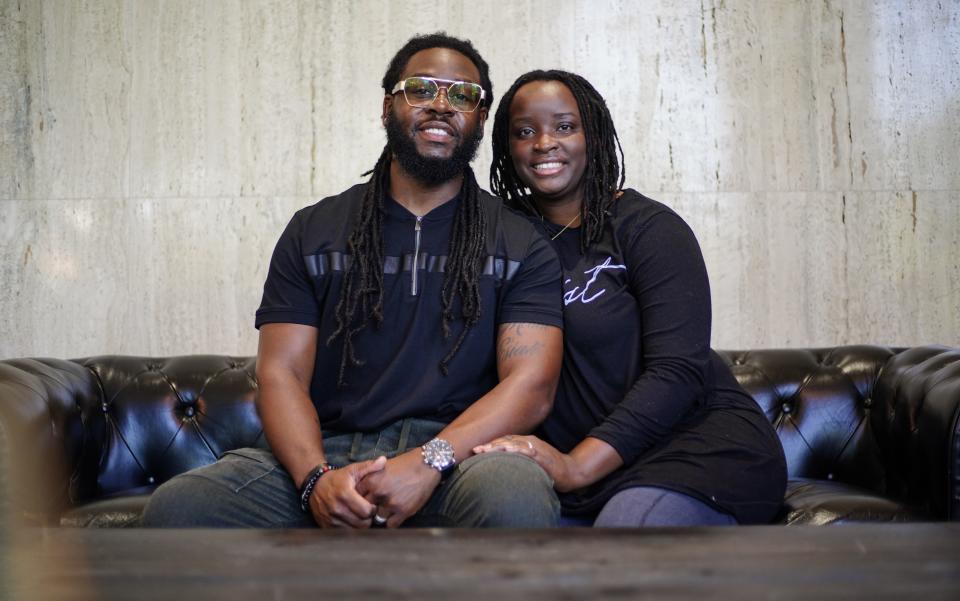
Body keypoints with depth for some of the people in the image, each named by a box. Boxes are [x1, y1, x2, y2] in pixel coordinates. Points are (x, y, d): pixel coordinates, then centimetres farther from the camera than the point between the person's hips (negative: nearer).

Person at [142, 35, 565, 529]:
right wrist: (317, 478, -15)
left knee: (516, 501, -39)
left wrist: (430, 461, -19)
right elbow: (281, 372, 6)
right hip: (328, 453, 2)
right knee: (175, 508, -26)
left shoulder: (521, 244, 11)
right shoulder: (314, 232, 15)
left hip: (458, 454, -1)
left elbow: (531, 383, -2)